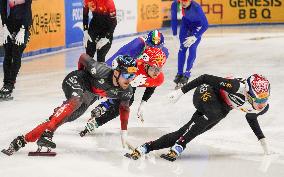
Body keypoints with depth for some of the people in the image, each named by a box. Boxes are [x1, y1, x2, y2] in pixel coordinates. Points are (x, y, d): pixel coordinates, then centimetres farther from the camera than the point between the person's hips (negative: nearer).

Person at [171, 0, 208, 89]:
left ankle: (186, 75, -3)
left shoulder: (196, 7, -39)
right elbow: (174, 19, -8)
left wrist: (195, 37, -30)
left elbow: (205, 25, -29)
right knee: (182, 48, -3)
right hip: (186, 22, 3)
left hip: (197, 25, -3)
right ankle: (179, 74, 4)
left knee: (192, 49, -11)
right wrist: (174, 34, -4)